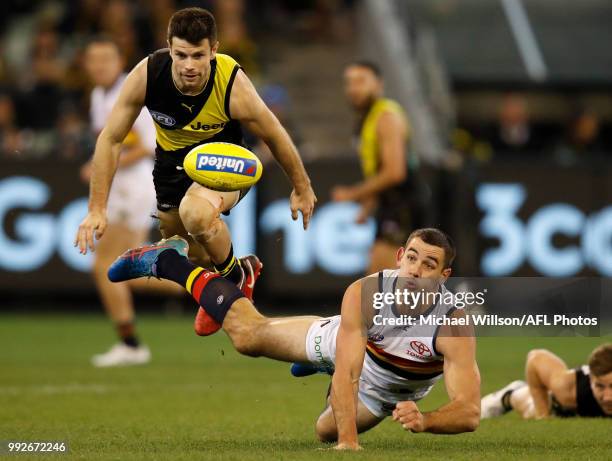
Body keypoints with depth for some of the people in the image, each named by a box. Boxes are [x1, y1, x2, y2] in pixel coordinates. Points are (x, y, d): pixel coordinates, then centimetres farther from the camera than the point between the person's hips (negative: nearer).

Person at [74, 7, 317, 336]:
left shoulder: (233, 84, -32)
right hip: (172, 161, 4)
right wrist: (97, 209, -15)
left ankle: (234, 278, -6)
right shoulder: (147, 75, -28)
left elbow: (275, 136, -13)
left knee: (196, 213, -36)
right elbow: (110, 139, -14)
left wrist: (302, 188, 1)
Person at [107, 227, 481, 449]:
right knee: (247, 332, 2)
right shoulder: (363, 293, -40)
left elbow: (470, 412, -48)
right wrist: (348, 439, -52)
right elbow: (346, 374, -40)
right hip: (346, 341, -1)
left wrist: (423, 421, -67)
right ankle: (167, 259, 26)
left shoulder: (455, 325, -43)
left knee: (326, 432, 20)